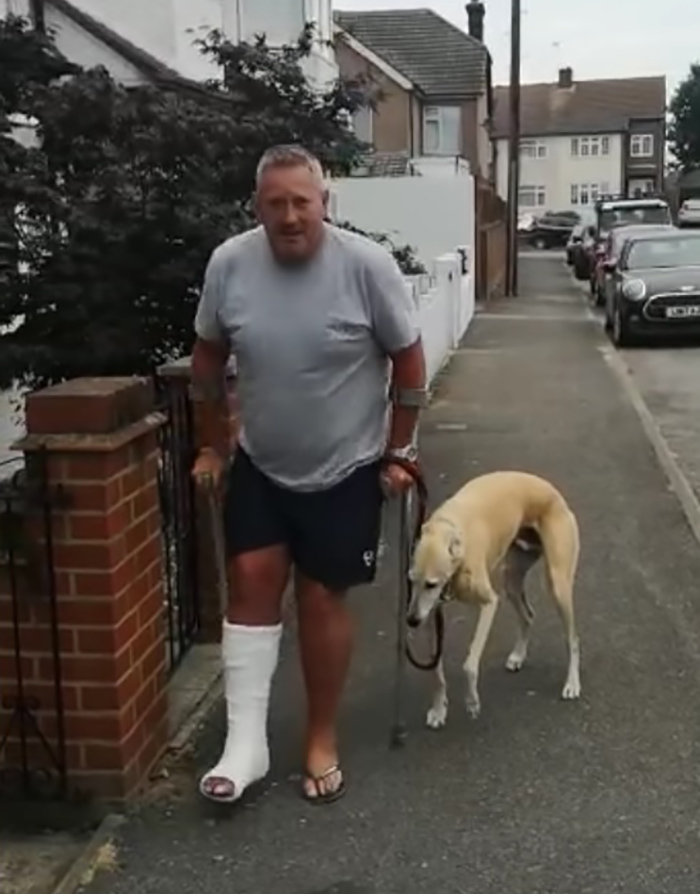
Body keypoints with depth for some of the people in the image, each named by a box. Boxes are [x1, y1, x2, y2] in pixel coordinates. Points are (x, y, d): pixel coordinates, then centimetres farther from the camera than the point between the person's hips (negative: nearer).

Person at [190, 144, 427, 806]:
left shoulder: (367, 265, -19)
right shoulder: (228, 263, -10)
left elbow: (408, 361, -9)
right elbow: (208, 358, 4)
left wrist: (397, 453, -6)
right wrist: (212, 444, 8)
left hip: (345, 470, -3)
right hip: (258, 464, 3)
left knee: (321, 600, 4)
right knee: (251, 581, -1)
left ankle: (322, 741, 22)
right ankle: (245, 741, 10)